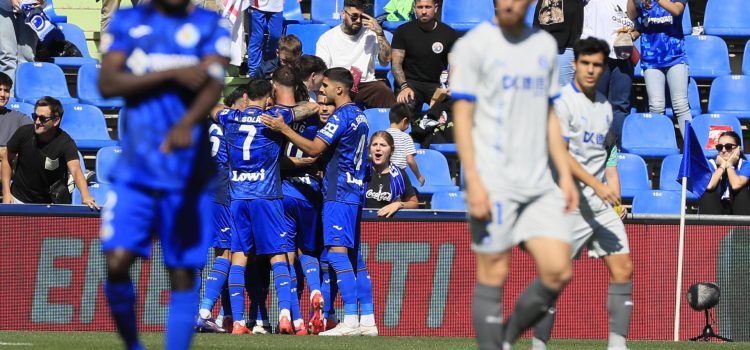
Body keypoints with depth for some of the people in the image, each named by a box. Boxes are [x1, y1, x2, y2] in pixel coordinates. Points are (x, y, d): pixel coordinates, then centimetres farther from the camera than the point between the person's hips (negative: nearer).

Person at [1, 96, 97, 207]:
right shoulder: (24, 132, -16)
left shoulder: (65, 143, -25)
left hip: (51, 204, -2)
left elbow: (76, 171, -41)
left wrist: (85, 195, -60)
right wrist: (6, 193, -5)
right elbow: (7, 160, 0)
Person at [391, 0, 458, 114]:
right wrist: (404, 87, -19)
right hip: (410, 82, -1)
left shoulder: (449, 34, 5)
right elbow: (396, 64, -1)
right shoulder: (403, 31, 3)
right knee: (404, 106, -35)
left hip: (437, 84, 1)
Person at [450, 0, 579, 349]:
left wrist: (565, 174, 13)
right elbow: (462, 116, -7)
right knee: (493, 274, -4)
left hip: (538, 183, 5)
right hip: (493, 183, -5)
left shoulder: (545, 45, 14)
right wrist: (474, 182, -16)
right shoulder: (474, 45, -3)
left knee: (558, 271, -4)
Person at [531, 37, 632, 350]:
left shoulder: (604, 105, 15)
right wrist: (596, 186, -24)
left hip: (602, 202, 7)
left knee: (623, 269, 0)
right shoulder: (562, 101, -8)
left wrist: (614, 189, 10)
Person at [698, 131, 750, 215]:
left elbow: (736, 185, -28)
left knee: (741, 191, -25)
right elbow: (709, 186, -26)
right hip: (715, 210, 0)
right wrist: (722, 166, -15)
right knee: (708, 193, -25)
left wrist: (729, 165, -14)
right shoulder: (711, 164, -4)